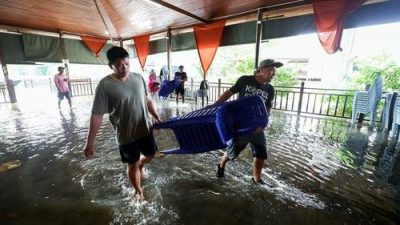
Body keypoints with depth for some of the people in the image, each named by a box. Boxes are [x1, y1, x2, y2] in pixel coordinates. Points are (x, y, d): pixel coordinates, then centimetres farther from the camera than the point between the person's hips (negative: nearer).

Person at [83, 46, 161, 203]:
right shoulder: (105, 85, -16)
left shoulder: (138, 78, -3)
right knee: (132, 164, 13)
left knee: (150, 155, 20)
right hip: (126, 134, -4)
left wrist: (156, 117, 3)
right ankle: (138, 191, 39)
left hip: (145, 128, 4)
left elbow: (148, 99, 9)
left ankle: (141, 166, 55)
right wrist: (89, 142, -11)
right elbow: (96, 115, -14)